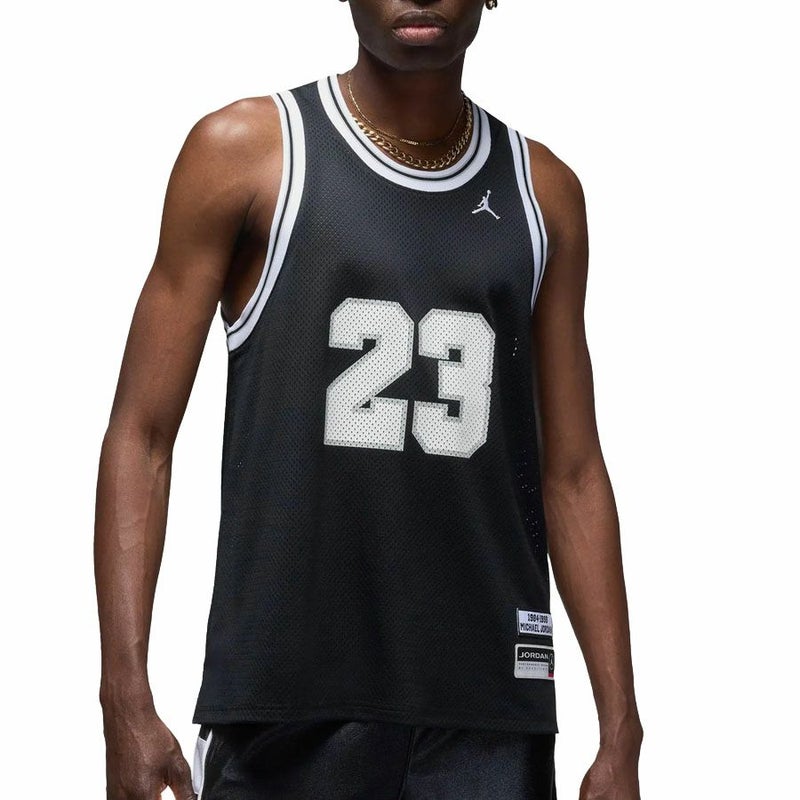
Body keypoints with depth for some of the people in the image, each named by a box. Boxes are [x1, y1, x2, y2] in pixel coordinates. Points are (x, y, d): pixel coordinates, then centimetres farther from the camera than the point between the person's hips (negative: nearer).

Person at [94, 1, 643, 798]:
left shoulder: (543, 191, 11)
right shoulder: (246, 150, 1)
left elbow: (572, 473, 13)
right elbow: (141, 434, 0)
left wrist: (620, 733, 7)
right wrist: (126, 701, -9)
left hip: (489, 714, 3)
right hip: (286, 701, -2)